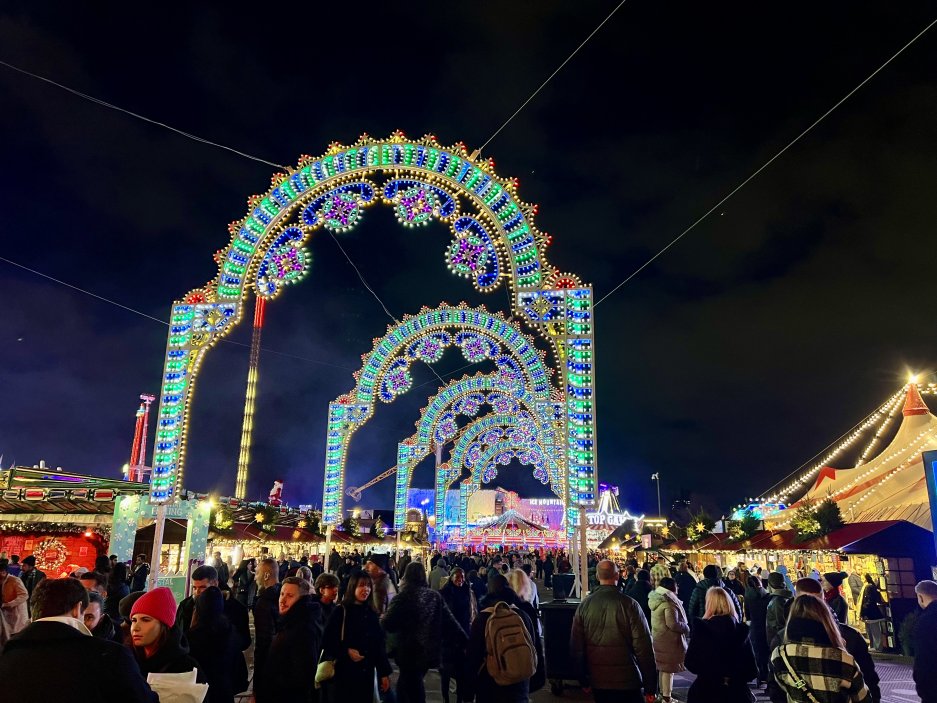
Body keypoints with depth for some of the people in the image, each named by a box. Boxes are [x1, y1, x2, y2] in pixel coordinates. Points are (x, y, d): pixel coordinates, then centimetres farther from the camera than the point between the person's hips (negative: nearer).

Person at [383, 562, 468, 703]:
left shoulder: (403, 597, -14)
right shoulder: (435, 596, -1)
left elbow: (388, 625, -14)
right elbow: (449, 621, -3)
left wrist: (382, 621, 8)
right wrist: (465, 641, 1)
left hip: (409, 652, -5)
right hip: (429, 651, 5)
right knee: (405, 686, 22)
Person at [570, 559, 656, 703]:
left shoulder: (584, 605, -4)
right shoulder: (629, 604, -14)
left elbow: (576, 647, 2)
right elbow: (644, 647, -14)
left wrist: (584, 680, 14)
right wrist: (650, 687, -5)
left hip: (598, 681, 3)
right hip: (627, 681, -3)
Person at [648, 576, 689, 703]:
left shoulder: (656, 599, 9)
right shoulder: (668, 602, -19)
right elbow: (673, 624, -24)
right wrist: (686, 628, -8)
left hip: (658, 638, 9)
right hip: (669, 640, -9)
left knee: (663, 668, 17)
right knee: (669, 668, -1)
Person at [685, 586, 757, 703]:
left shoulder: (701, 628, -9)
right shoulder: (741, 629, -1)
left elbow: (690, 662, -6)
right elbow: (752, 668, -1)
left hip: (705, 688, -3)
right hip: (737, 690, 3)